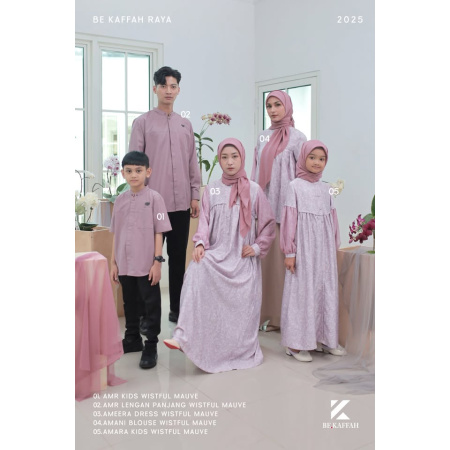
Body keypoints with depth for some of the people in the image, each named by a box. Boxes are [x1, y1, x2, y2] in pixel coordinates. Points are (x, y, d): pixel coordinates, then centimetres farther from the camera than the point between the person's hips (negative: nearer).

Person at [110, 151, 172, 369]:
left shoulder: (154, 198, -7)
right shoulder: (120, 199, 6)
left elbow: (159, 232, -7)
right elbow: (116, 234, 10)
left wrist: (157, 261, -11)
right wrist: (113, 262, 9)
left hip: (147, 264, -5)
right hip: (125, 265, 5)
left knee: (151, 304, 4)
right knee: (129, 303, 18)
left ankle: (151, 345, 14)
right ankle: (132, 339, 33)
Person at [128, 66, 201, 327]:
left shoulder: (186, 125, 13)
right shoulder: (143, 123, 1)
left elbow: (193, 162, 14)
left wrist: (195, 195, 9)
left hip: (181, 203, 4)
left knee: (178, 257, 11)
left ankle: (176, 309, 22)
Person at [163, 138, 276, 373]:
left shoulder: (254, 190, 4)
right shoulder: (211, 189, 8)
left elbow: (268, 223, 8)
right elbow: (204, 220, 2)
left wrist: (257, 247, -1)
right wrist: (200, 243, -15)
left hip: (243, 259, 0)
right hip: (217, 254, 1)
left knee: (242, 305, -4)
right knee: (196, 270, -29)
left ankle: (240, 352, 19)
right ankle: (183, 337, -30)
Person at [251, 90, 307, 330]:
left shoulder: (297, 137, 0)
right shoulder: (262, 137, 14)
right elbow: (257, 170, 15)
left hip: (285, 206, -5)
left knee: (282, 257, -3)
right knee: (264, 257, 5)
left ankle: (285, 315, 7)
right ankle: (268, 313, 15)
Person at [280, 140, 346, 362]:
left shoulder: (325, 188, 11)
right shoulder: (295, 186, -4)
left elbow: (332, 220, 14)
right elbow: (289, 219, -7)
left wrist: (335, 247, 12)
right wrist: (289, 252, -10)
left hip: (325, 248, 6)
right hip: (304, 248, -5)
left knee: (326, 291, 9)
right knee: (302, 291, -2)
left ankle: (323, 337, 22)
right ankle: (297, 343, 7)